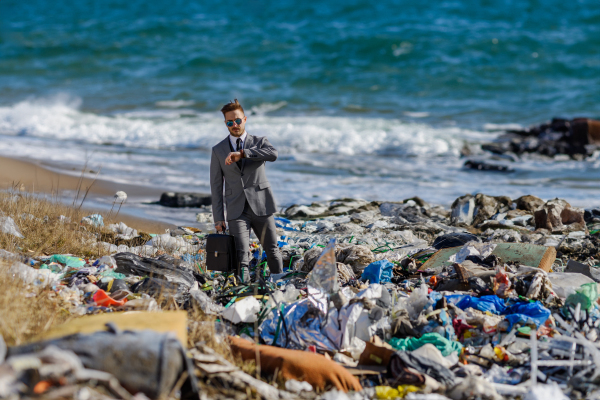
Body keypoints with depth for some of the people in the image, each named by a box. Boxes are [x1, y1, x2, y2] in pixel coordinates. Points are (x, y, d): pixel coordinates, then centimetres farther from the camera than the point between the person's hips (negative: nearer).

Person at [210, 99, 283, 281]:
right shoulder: (218, 151, 8)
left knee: (272, 250, 8)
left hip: (260, 206, 0)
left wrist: (242, 153, -29)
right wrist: (218, 218, -1)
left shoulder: (259, 142, 5)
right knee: (240, 254, -15)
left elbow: (273, 154, -20)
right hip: (237, 210, 0)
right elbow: (216, 185, 7)